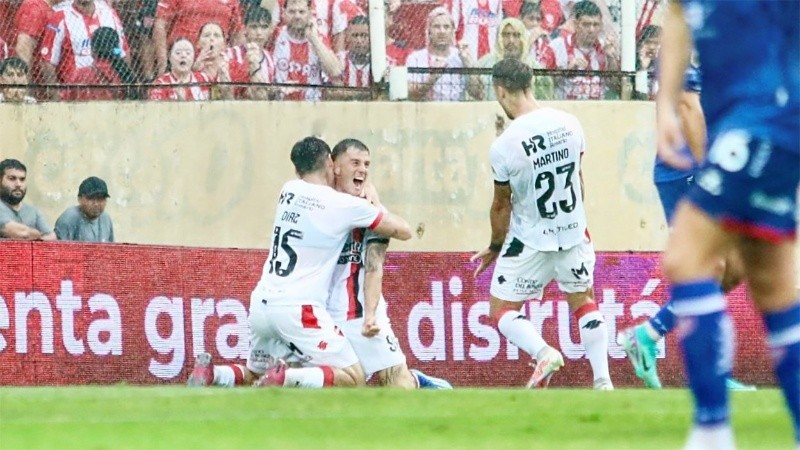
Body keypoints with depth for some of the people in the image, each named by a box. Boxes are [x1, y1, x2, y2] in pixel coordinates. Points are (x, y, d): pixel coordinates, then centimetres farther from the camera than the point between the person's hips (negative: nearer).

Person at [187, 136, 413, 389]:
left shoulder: (289, 191, 12)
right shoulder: (345, 205, -4)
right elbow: (403, 231, 3)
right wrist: (376, 205, 21)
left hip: (262, 302, 6)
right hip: (297, 309, -6)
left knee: (253, 374, 25)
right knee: (354, 380, -2)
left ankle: (210, 374, -5)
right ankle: (284, 378, -23)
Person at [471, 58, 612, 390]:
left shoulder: (504, 146, -21)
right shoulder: (569, 124, -7)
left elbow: (501, 205, -8)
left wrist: (495, 247, 9)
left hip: (530, 239, -4)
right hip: (574, 233, 4)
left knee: (501, 311, 9)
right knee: (583, 301, 21)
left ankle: (543, 352, -17)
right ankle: (603, 381, 12)